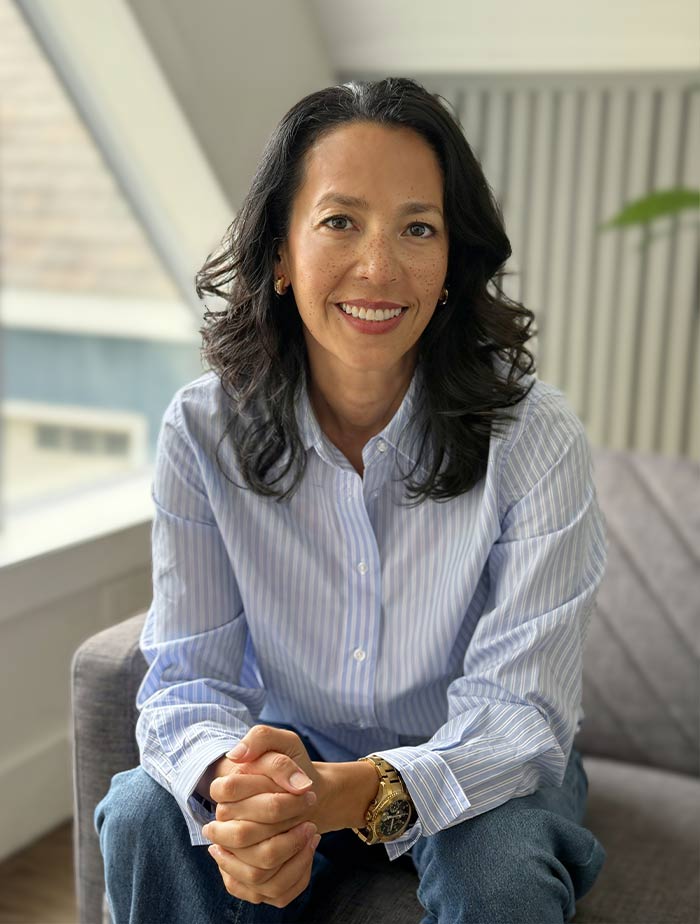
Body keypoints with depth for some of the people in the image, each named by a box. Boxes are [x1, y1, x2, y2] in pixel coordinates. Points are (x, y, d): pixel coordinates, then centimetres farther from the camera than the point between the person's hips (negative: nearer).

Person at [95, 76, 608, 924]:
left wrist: (364, 791, -42)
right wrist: (231, 775, -38)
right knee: (145, 819, -25)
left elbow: (520, 711, -22)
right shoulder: (204, 431, -13)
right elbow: (187, 676, -14)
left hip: (474, 771, -1)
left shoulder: (533, 439, -20)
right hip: (293, 759, 2)